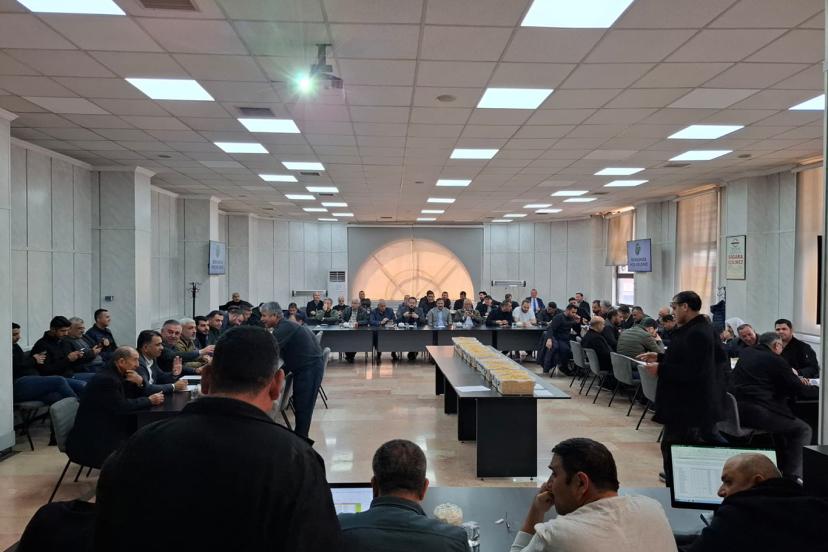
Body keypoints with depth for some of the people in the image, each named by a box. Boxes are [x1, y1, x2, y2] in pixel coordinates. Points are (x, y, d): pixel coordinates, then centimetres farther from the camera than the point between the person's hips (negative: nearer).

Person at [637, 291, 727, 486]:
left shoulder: (696, 333, -22)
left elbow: (692, 371, -28)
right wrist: (659, 357, 12)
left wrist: (660, 369, -21)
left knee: (672, 448, -4)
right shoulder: (702, 328, 11)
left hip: (687, 406, -11)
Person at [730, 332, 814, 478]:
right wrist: (800, 383, 23)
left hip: (736, 411, 9)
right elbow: (798, 389, -1)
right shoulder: (775, 360, -7)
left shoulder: (745, 353, 15)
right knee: (803, 430, 6)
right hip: (758, 412, -8)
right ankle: (792, 475, -1)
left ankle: (784, 466, 34)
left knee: (782, 421, 32)